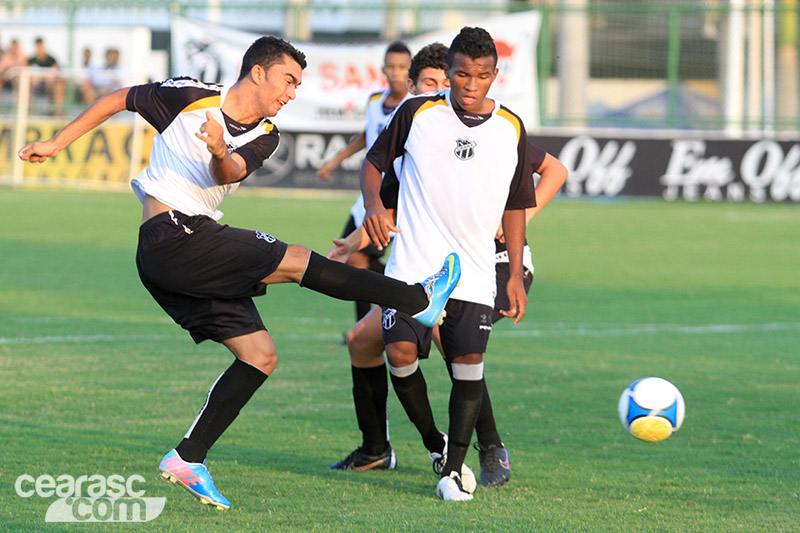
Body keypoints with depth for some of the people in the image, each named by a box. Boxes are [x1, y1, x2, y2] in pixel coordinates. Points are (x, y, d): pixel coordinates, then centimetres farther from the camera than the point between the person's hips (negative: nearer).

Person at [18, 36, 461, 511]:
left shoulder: (264, 137, 10)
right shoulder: (190, 97, -5)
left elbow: (229, 174, -11)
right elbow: (121, 98, 7)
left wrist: (221, 154, -35)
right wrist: (58, 142, 9)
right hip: (171, 236, -8)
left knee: (260, 356, 2)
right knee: (297, 261, -14)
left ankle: (188, 459, 2)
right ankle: (420, 301, -9)